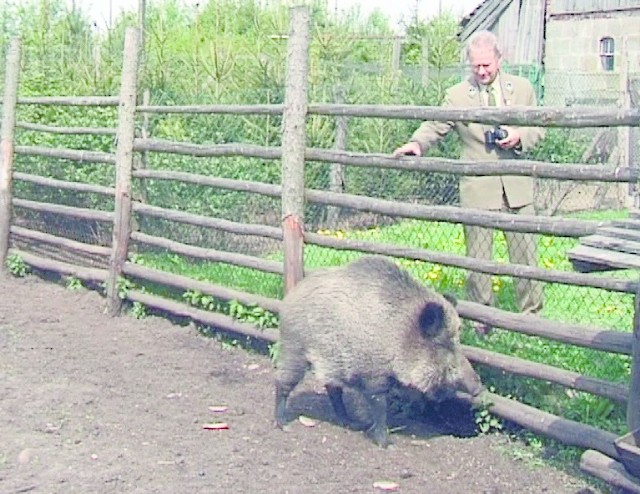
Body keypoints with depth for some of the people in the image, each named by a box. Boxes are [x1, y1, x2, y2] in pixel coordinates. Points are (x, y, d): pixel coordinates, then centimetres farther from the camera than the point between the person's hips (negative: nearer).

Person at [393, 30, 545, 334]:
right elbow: (435, 126, -1)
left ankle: (531, 315, 21)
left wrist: (519, 137, -10)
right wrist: (417, 143, -23)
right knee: (477, 258, 4)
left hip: (517, 186, 1)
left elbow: (538, 128, 11)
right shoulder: (457, 95, 1)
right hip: (477, 190, -1)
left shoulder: (522, 88, 7)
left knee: (525, 253, 7)